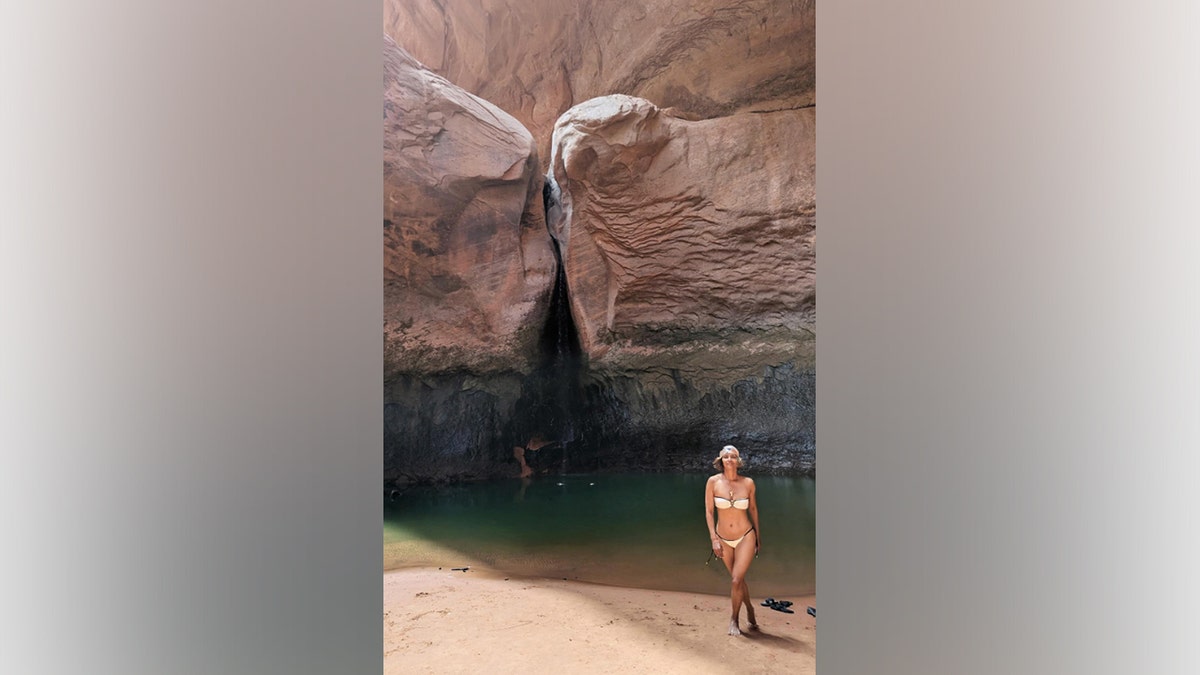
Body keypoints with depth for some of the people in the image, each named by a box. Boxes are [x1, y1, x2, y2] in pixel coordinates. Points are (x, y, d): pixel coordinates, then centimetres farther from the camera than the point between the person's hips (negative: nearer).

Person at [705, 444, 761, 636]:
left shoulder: (748, 483, -10)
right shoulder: (714, 482, -12)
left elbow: (753, 508, 6)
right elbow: (708, 512, -7)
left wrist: (758, 533, 15)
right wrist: (714, 539, -10)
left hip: (746, 537, -1)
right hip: (723, 539, 2)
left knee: (736, 580, -10)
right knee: (738, 579, 16)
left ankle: (734, 618, 14)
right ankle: (750, 609, 42)